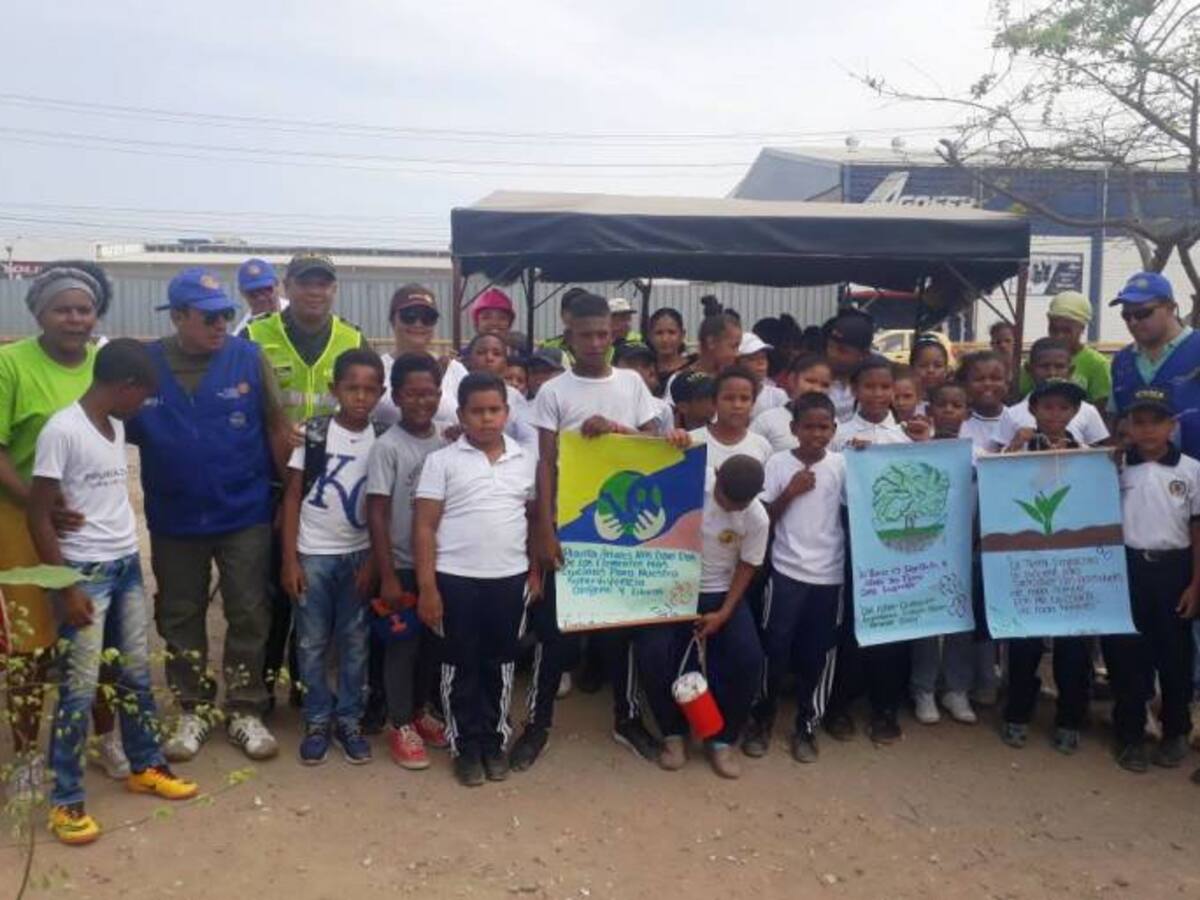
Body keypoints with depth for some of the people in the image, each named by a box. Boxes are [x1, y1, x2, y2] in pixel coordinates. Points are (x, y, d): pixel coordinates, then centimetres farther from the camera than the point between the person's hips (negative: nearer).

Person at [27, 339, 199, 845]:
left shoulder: (115, 426, 8)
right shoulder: (62, 430, -15)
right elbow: (38, 515, -15)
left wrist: (127, 556, 10)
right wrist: (66, 587, -15)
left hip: (127, 565, 7)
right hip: (86, 573, -7)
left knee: (137, 674, 15)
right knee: (80, 686, -1)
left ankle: (146, 766, 30)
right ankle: (66, 800, 12)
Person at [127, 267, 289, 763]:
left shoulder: (249, 358, -9)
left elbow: (277, 428, -3)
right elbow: (122, 436, 1)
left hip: (245, 516, -1)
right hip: (173, 521, 2)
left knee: (248, 616, 7)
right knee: (180, 619, 13)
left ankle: (245, 711, 22)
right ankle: (193, 711, 30)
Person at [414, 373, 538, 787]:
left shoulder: (525, 459, 5)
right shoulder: (442, 460, -4)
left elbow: (535, 518, 13)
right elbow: (424, 526, -5)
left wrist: (536, 573, 9)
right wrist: (427, 587, -9)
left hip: (510, 578, 3)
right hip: (456, 578, -2)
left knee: (500, 663, 12)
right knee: (461, 664, 8)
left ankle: (494, 741, 27)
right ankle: (467, 746, 22)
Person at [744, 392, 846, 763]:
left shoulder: (841, 465, 2)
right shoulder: (778, 463, -3)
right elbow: (765, 517, -1)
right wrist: (790, 492, -14)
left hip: (829, 574, 2)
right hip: (787, 570, -1)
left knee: (817, 653, 9)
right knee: (775, 648, 3)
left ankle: (807, 726, 24)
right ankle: (762, 721, 22)